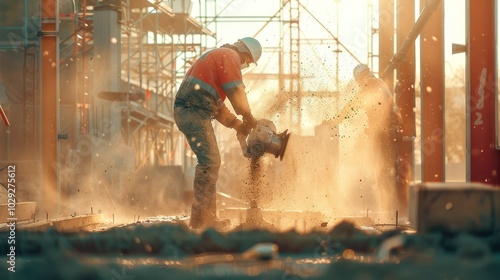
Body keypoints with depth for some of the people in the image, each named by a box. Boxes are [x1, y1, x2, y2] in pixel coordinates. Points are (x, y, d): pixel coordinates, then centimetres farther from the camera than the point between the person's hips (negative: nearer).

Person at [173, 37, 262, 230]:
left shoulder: (217, 56, 29)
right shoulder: (230, 56, -3)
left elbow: (216, 103, 28)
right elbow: (236, 92, -11)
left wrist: (237, 124, 20)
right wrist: (249, 119, 2)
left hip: (186, 112, 10)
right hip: (194, 112, -10)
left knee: (210, 162, 14)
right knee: (209, 162, -11)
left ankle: (207, 216, 15)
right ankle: (201, 219, -13)